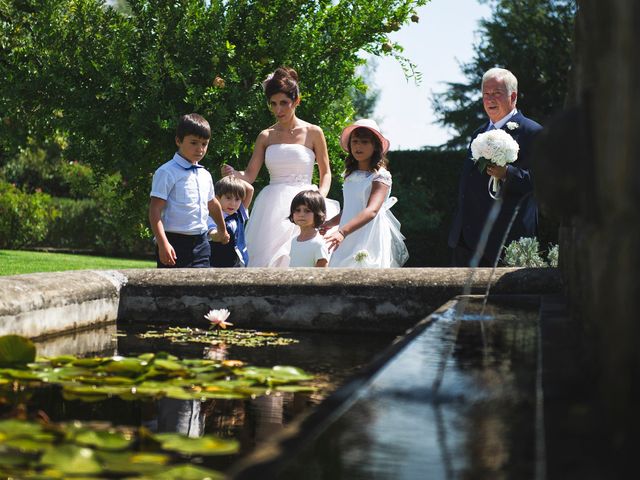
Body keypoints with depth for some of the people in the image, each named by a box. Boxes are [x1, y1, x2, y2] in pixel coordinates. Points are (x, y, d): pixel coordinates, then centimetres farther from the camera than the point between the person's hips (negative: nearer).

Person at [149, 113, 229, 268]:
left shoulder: (205, 175, 14)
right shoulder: (167, 173, -9)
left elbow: (212, 204, 31)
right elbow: (155, 210, -14)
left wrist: (223, 231, 45)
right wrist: (163, 244, -23)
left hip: (200, 242, 7)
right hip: (175, 243, -7)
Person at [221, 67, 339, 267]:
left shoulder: (313, 133, 4)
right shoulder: (265, 136, 10)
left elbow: (325, 173, 10)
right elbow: (250, 175, 5)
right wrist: (233, 173, -16)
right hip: (272, 206, 2)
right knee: (267, 258, -6)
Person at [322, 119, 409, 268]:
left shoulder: (380, 176, -8)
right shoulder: (350, 176, 14)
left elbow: (372, 210, -23)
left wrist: (343, 231, -34)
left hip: (369, 242, -6)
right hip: (348, 243, 6)